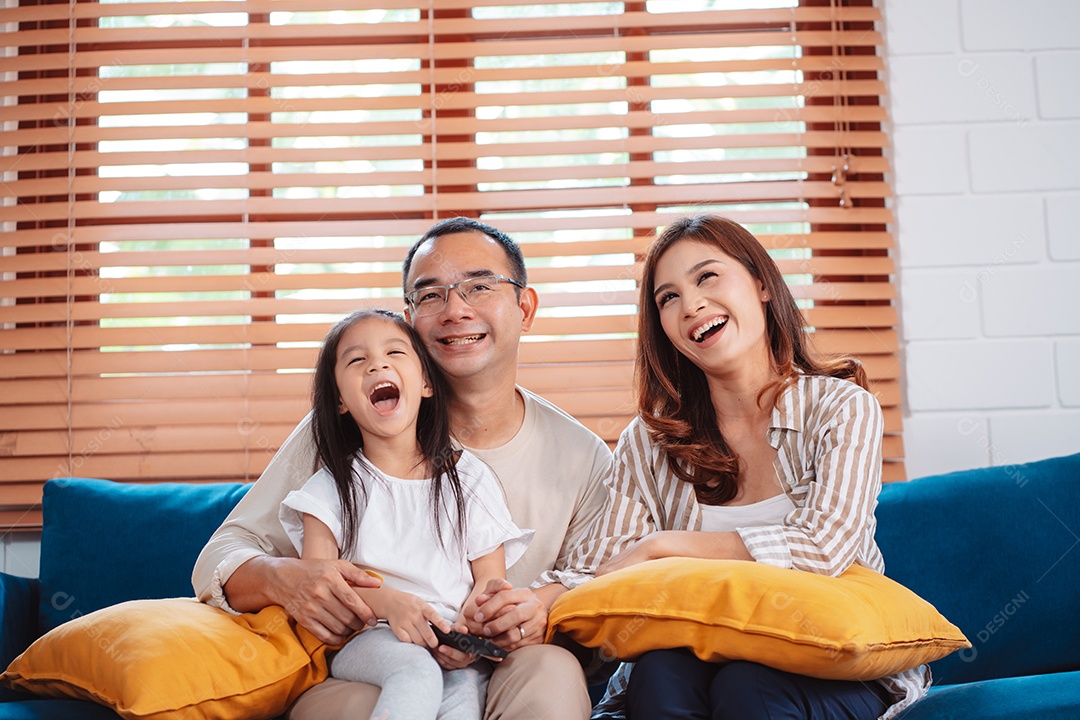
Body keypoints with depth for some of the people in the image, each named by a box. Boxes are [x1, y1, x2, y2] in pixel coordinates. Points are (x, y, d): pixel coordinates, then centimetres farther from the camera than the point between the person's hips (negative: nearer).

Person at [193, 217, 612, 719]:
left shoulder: (583, 457, 2)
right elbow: (221, 561, -1)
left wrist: (547, 606, -16)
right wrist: (282, 580, -26)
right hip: (351, 677, -1)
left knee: (553, 671, -32)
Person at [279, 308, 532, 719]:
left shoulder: (468, 477, 10)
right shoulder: (334, 487, 10)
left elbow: (491, 578, 6)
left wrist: (463, 629, -16)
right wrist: (386, 601, -20)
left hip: (455, 643, 1)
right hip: (369, 639, -1)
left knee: (466, 686, -31)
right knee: (417, 673, -33)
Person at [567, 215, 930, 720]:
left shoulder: (842, 408, -3)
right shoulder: (649, 442, 4)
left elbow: (822, 546, -17)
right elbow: (596, 573, -4)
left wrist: (658, 547, -17)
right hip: (696, 656, 2)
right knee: (660, 673, -31)